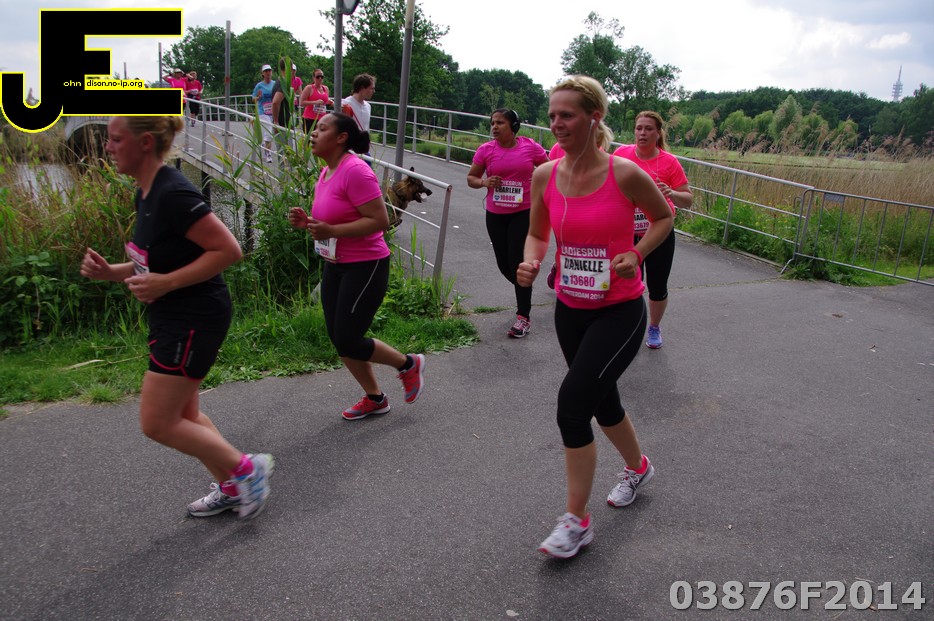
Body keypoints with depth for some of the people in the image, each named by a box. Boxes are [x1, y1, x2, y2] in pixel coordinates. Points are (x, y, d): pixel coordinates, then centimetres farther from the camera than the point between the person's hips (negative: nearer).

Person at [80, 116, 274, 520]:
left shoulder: (173, 194, -22)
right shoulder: (145, 193, 9)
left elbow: (227, 249, -24)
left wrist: (165, 283, -24)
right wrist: (110, 272, 3)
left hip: (194, 320, -10)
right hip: (174, 318, 10)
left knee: (157, 423, -1)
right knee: (183, 415, 18)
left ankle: (247, 468, 11)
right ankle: (231, 488, 32)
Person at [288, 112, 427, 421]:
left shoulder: (355, 171, -20)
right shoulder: (327, 172, 9)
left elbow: (380, 220, -25)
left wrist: (331, 231, -27)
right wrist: (307, 221, 1)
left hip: (364, 267, -9)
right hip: (335, 266, 9)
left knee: (347, 341, -7)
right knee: (339, 339, 11)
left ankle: (409, 364, 17)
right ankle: (375, 398, 29)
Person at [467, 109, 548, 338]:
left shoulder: (530, 147, -6)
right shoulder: (486, 150, -3)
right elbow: (471, 177, 6)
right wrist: (484, 182, -13)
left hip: (523, 213, -3)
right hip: (495, 214, 3)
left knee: (518, 262, -9)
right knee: (504, 264, 11)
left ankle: (524, 317, 0)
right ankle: (524, 292, 42)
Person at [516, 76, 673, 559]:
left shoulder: (625, 174, -16)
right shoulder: (544, 176, -5)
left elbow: (663, 217, 1)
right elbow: (537, 233, 9)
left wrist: (636, 253, -15)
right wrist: (530, 263, -12)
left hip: (619, 312, -5)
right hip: (570, 310, 5)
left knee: (573, 403, -15)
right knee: (603, 401, 21)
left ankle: (576, 521, 4)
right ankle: (637, 467, 53)